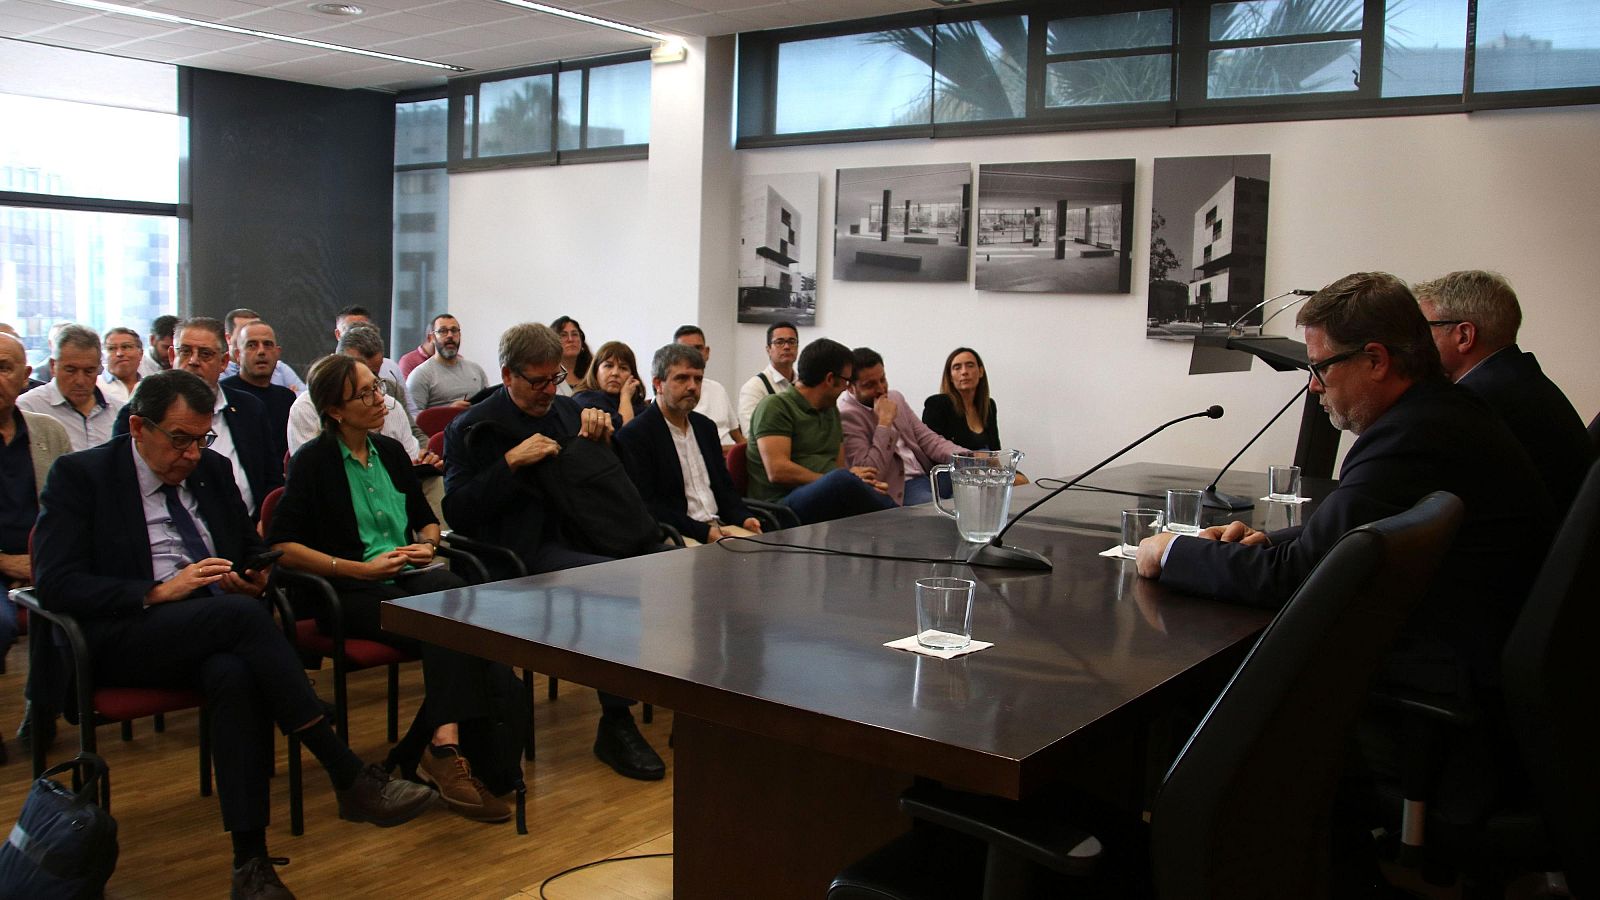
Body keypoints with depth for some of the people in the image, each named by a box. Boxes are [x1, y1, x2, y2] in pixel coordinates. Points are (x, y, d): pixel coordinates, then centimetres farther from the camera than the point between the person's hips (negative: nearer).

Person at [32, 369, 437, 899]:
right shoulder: (79, 475, 1)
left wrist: (254, 577, 1)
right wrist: (158, 592, -20)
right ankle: (350, 779, -32)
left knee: (234, 674, -34)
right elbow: (55, 585, -9)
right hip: (118, 643, -4)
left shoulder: (213, 469, 15)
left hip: (215, 633, 4)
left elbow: (254, 548, 26)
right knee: (241, 613, -33)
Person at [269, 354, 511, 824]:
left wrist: (427, 544, 4)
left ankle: (443, 746, -37)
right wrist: (363, 568, -13)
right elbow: (282, 547, -8)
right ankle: (448, 747, -32)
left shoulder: (391, 451, 17)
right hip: (352, 591, -5)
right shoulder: (313, 462, 0)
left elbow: (427, 518, 29)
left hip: (408, 575, 5)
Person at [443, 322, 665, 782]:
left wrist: (604, 436, 6)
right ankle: (615, 726, -20)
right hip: (528, 552, -6)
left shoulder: (566, 409, 20)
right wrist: (511, 461, -15)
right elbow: (456, 512, -7)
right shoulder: (473, 428, 4)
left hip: (582, 536, 6)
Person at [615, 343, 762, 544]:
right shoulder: (634, 435, -7)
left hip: (720, 526, 7)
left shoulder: (706, 427, 18)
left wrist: (743, 518, 3)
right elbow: (646, 505, -13)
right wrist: (703, 533, -17)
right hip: (675, 536, -7)